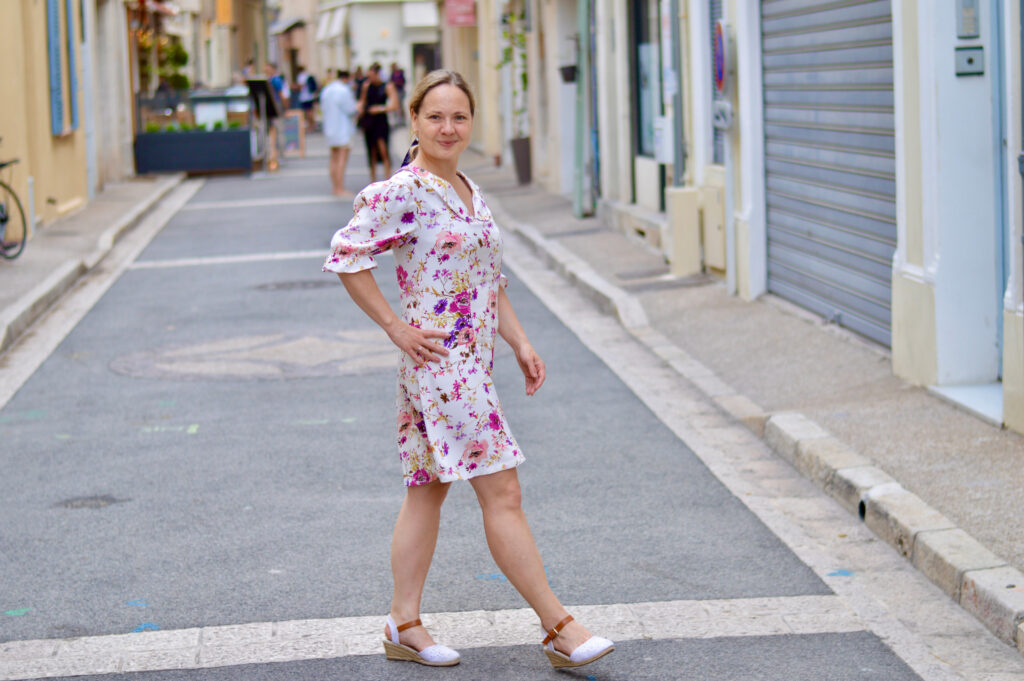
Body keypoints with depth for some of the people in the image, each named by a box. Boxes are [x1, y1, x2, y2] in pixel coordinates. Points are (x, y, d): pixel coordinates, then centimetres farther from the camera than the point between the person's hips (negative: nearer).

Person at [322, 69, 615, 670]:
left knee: (428, 489, 13)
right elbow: (346, 257, -15)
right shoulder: (401, 193, -13)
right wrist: (396, 327, -13)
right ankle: (560, 629, -2)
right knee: (502, 494, -6)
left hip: (472, 362, 9)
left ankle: (405, 625, 20)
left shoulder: (470, 191, 13)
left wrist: (521, 343, 12)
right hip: (441, 364, -9)